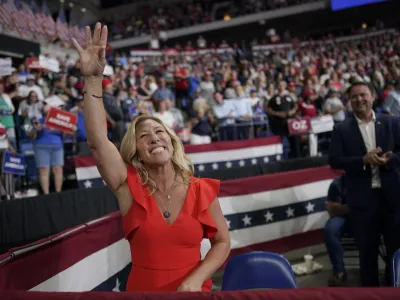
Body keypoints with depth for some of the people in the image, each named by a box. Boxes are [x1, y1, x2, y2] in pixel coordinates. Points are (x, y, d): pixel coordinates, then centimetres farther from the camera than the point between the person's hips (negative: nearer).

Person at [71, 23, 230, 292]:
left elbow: (222, 242, 0)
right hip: (142, 289, 0)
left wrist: (196, 279, -16)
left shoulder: (201, 190, -8)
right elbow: (98, 141, -22)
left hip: (193, 290, 1)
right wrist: (93, 80, -31)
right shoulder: (130, 188, -10)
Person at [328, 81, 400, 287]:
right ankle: (370, 287, 26)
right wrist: (363, 160, -19)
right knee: (367, 249, 11)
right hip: (362, 198, -1)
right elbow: (334, 160, -7)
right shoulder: (341, 129, 1)